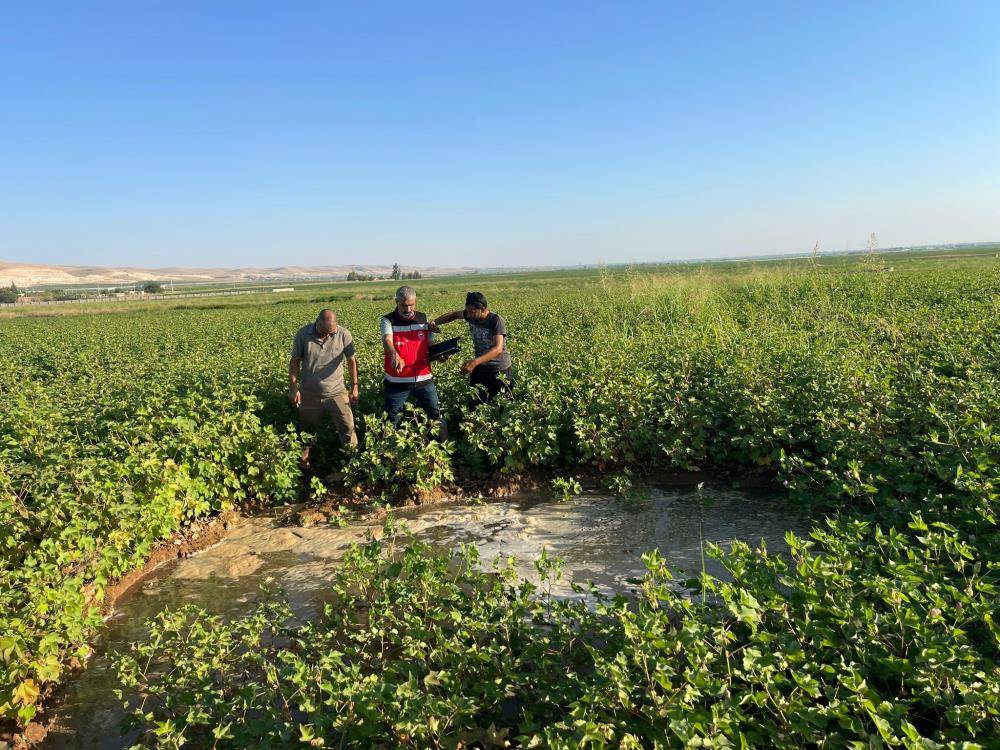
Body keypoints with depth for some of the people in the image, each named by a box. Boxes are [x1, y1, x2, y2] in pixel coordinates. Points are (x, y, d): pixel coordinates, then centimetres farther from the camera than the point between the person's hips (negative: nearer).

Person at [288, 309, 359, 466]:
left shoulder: (344, 335, -12)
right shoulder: (303, 334, -12)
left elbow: (352, 361, -1)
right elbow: (294, 361, -2)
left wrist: (355, 387, -1)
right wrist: (293, 388, -6)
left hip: (336, 392, -1)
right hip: (309, 394, 1)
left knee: (348, 429, 4)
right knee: (307, 430, 18)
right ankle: (304, 460, 37)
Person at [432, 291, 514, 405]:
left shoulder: (496, 321, -23)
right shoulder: (471, 316, -5)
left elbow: (498, 348, -34)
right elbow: (454, 314, 16)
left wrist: (475, 362, -46)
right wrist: (435, 322, -2)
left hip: (500, 371, -5)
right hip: (480, 369, 6)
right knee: (476, 404, 9)